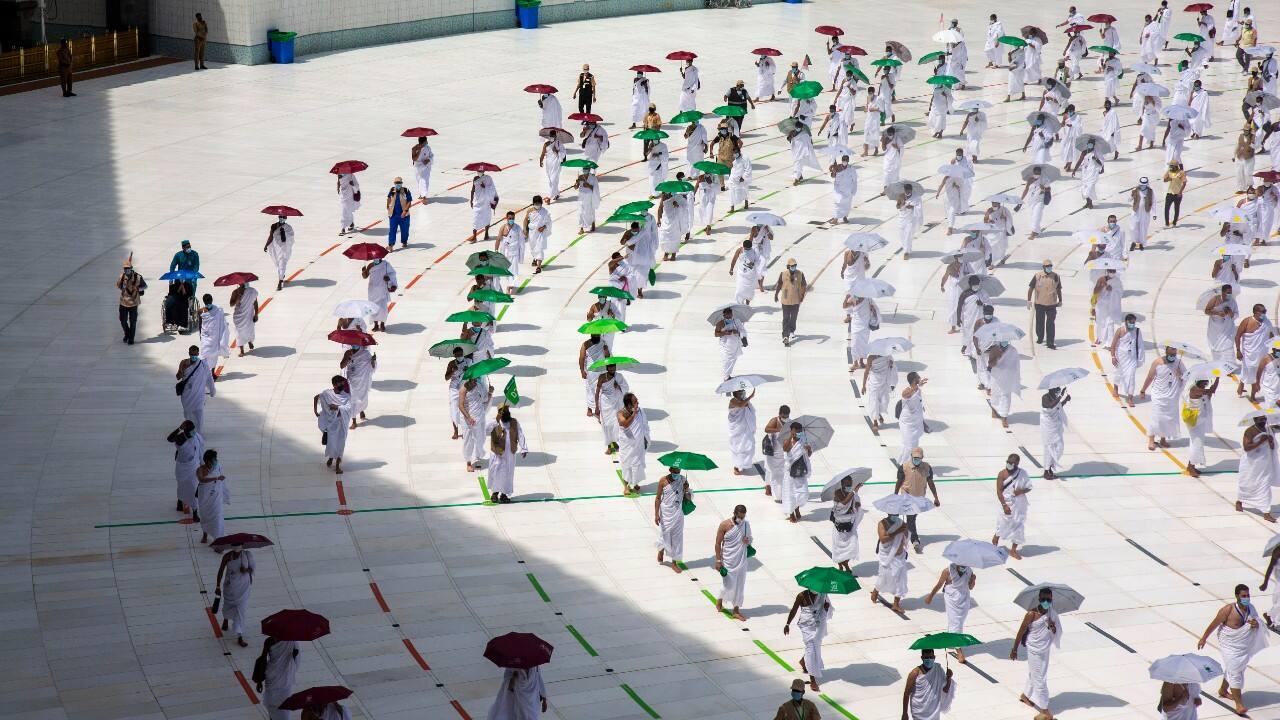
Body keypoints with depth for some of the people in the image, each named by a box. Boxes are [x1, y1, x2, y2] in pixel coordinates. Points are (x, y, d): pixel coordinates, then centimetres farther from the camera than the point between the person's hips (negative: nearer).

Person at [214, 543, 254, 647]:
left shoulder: (247, 555, -11)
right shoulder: (227, 557, -14)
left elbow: (253, 568, 0)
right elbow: (221, 571, -7)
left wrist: (246, 570, -23)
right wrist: (218, 587, -7)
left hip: (243, 587, 0)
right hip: (230, 587, 0)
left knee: (241, 610, -2)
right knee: (228, 605, 22)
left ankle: (240, 637, 3)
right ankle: (226, 620, 60)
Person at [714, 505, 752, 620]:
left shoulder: (746, 525, -1)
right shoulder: (725, 525, -13)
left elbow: (750, 539, 13)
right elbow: (718, 543, -9)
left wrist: (748, 542, -12)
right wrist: (718, 560, -12)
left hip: (741, 561, 4)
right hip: (728, 561, -4)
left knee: (739, 585, 7)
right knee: (728, 584, 1)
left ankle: (736, 611, 17)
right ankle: (719, 601, 31)